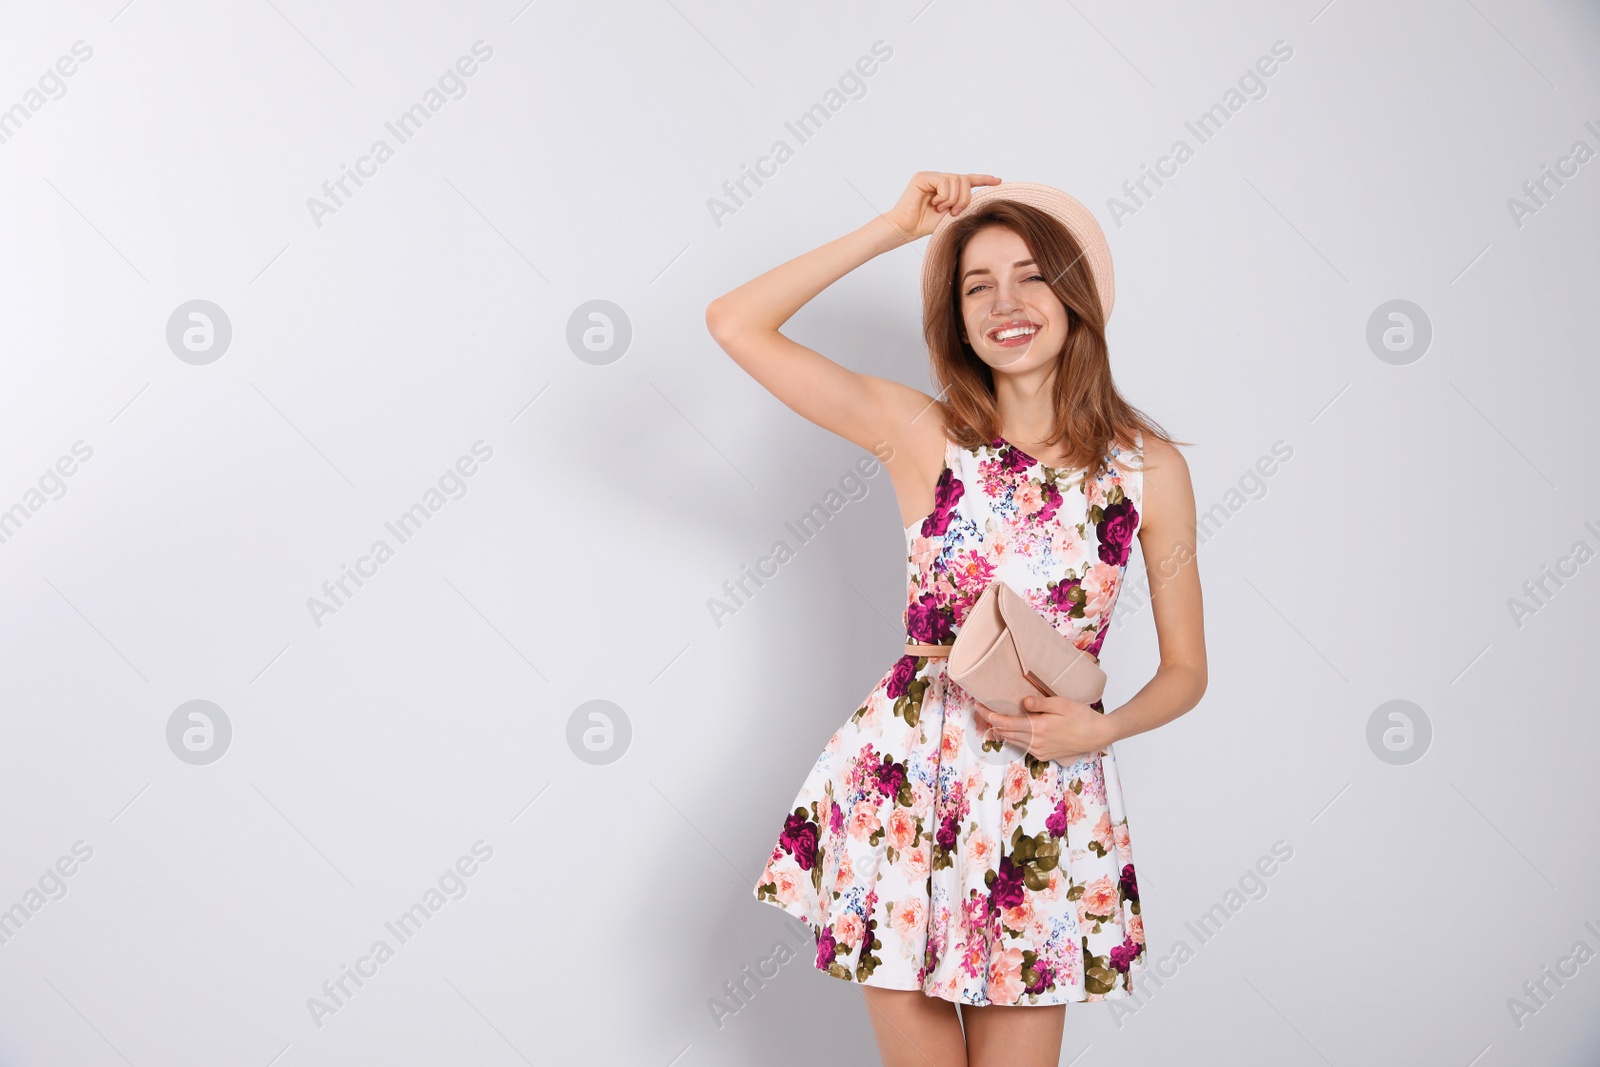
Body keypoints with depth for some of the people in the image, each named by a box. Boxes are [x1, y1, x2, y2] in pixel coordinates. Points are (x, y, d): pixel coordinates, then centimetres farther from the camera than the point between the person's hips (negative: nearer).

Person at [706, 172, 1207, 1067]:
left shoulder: (1150, 465, -1)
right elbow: (735, 323, -8)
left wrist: (1100, 727, -13)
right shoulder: (919, 435, -2)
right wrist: (895, 227, -5)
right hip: (903, 782, 0)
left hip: (1048, 797, 1)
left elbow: (1185, 670, 7)